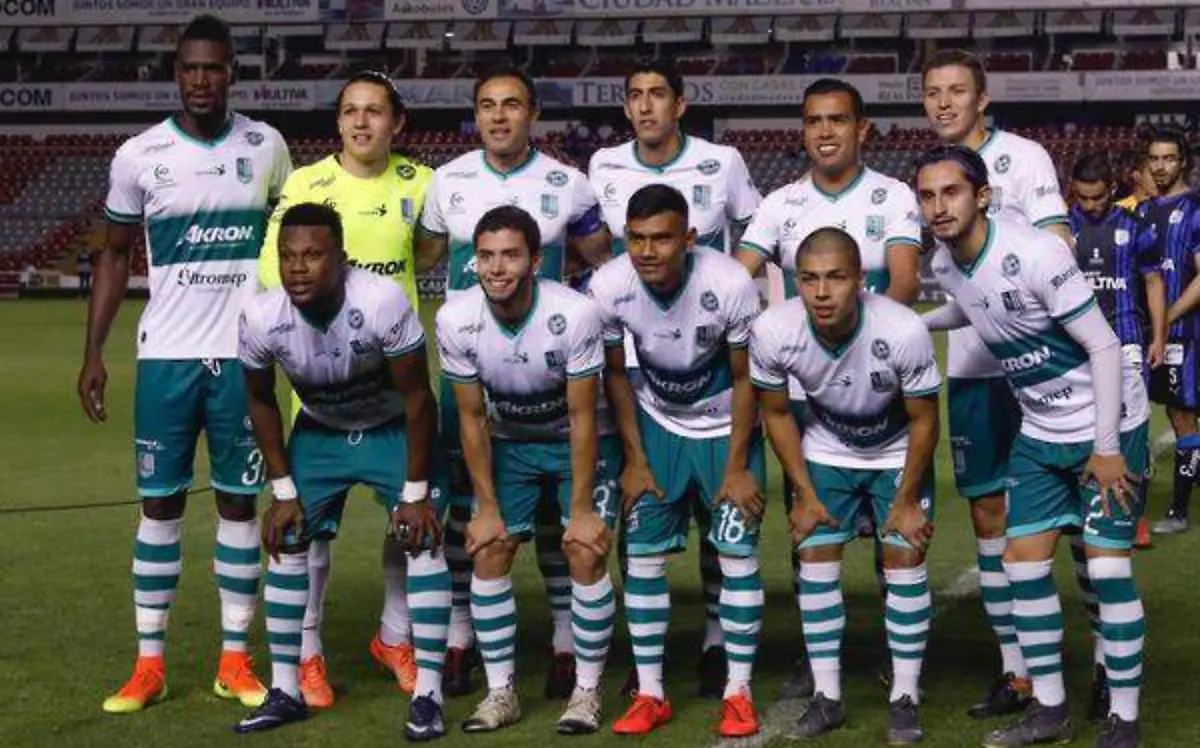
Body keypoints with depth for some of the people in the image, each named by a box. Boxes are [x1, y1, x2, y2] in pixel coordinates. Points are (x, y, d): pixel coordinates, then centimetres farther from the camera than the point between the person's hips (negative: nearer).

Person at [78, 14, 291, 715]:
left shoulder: (266, 148, 0)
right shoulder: (139, 156, -3)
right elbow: (115, 257, 6)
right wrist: (94, 352, -1)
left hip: (244, 355, 0)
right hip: (166, 354, 0)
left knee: (240, 501, 5)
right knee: (160, 503, 4)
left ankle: (236, 660, 13)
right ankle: (149, 664, 11)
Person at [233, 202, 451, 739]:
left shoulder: (382, 303, -35)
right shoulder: (260, 318, -25)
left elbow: (416, 399, -23)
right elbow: (262, 402, -4)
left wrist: (415, 492, -18)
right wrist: (283, 490, -4)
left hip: (393, 428, -3)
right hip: (319, 431, 3)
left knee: (423, 540, -15)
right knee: (285, 542, -2)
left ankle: (428, 695, -9)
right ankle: (285, 691, 10)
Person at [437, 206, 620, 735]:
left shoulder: (575, 314, -30)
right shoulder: (456, 320, -21)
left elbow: (582, 418, -21)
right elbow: (472, 418, -9)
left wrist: (581, 509, -19)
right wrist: (488, 507, -8)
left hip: (579, 443, -3)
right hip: (509, 443, 3)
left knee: (586, 553, -14)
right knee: (489, 552, -7)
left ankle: (587, 691, 0)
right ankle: (501, 691, 5)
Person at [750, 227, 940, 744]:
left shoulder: (904, 332, -36)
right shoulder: (772, 332, -29)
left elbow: (923, 420, -19)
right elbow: (776, 413, -9)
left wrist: (908, 501, -11)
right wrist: (806, 495, -5)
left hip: (899, 452, -2)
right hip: (826, 452, 2)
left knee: (905, 558, -8)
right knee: (815, 557, -2)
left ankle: (905, 698, 3)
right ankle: (827, 696, 8)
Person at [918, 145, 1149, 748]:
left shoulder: (1033, 253, -27)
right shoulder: (946, 264, -5)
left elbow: (1104, 347, -22)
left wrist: (1107, 448, -20)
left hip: (1108, 426, -7)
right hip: (1040, 432, 7)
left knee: (1108, 566, -7)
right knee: (1024, 562, 5)